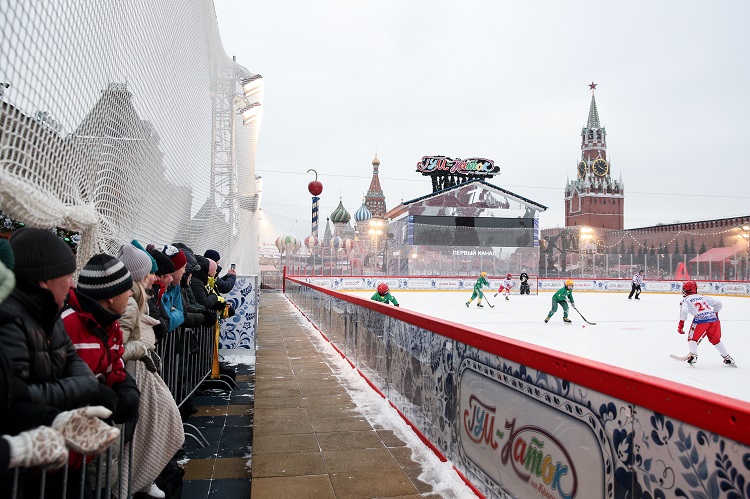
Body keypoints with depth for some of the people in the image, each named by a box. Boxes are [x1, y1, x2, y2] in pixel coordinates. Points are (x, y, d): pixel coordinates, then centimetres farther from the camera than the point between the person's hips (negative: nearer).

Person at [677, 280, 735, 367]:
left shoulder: (686, 300, 9)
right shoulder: (703, 297, 24)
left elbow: (684, 311, -9)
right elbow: (718, 303, 24)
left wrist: (681, 324, -6)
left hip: (700, 320, -5)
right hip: (713, 318, 5)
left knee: (693, 338, 12)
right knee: (716, 340, 25)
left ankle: (693, 356, -8)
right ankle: (728, 358, 28)